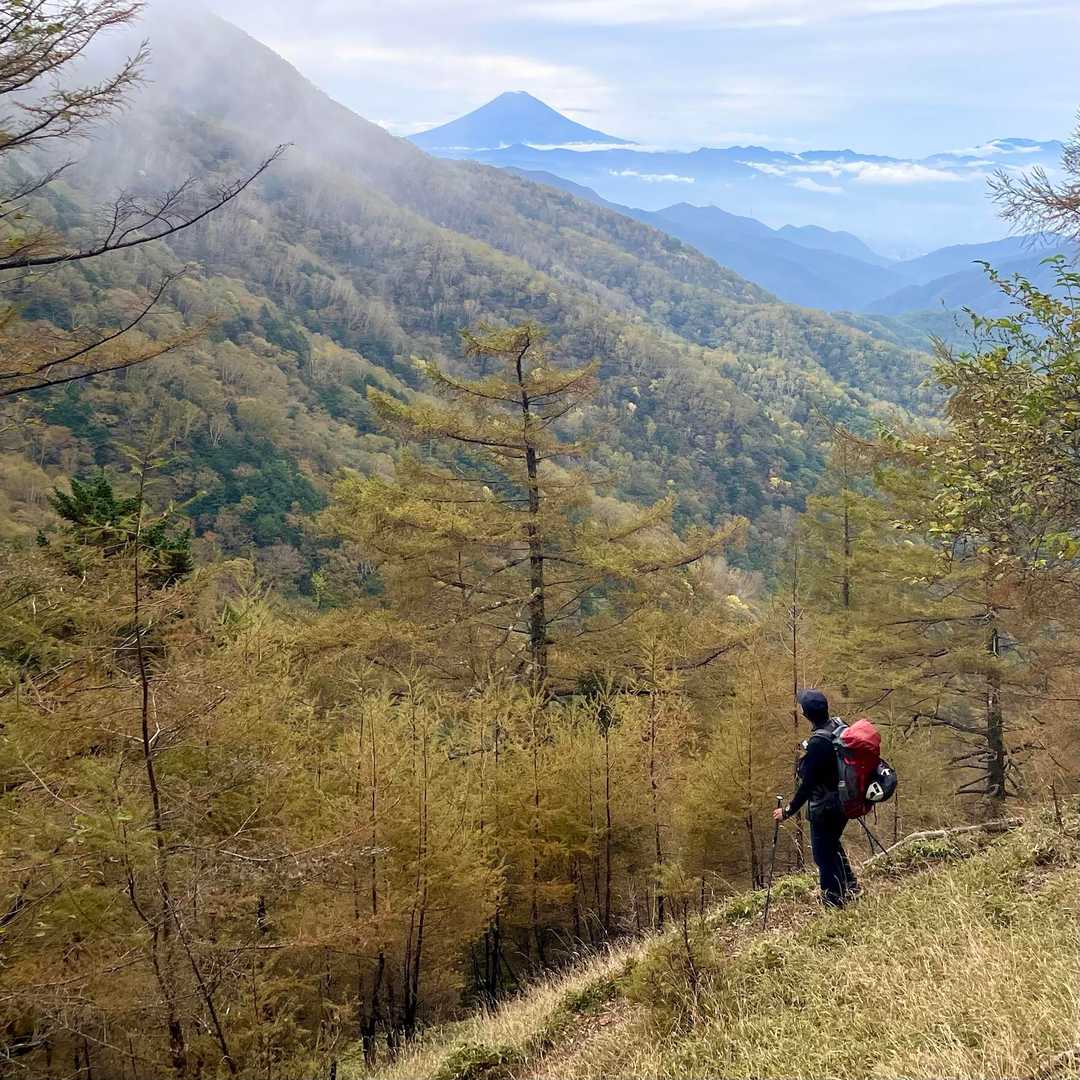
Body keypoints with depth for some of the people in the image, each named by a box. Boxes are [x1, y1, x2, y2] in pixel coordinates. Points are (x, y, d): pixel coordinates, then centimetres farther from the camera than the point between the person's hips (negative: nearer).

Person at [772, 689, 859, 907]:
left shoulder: (818, 743, -30)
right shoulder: (837, 726, -5)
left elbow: (808, 784, -26)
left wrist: (788, 811, -18)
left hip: (824, 809, -9)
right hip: (842, 802, 9)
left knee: (824, 856, 9)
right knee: (833, 844, 31)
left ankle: (832, 902, 22)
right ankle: (850, 886, 44)